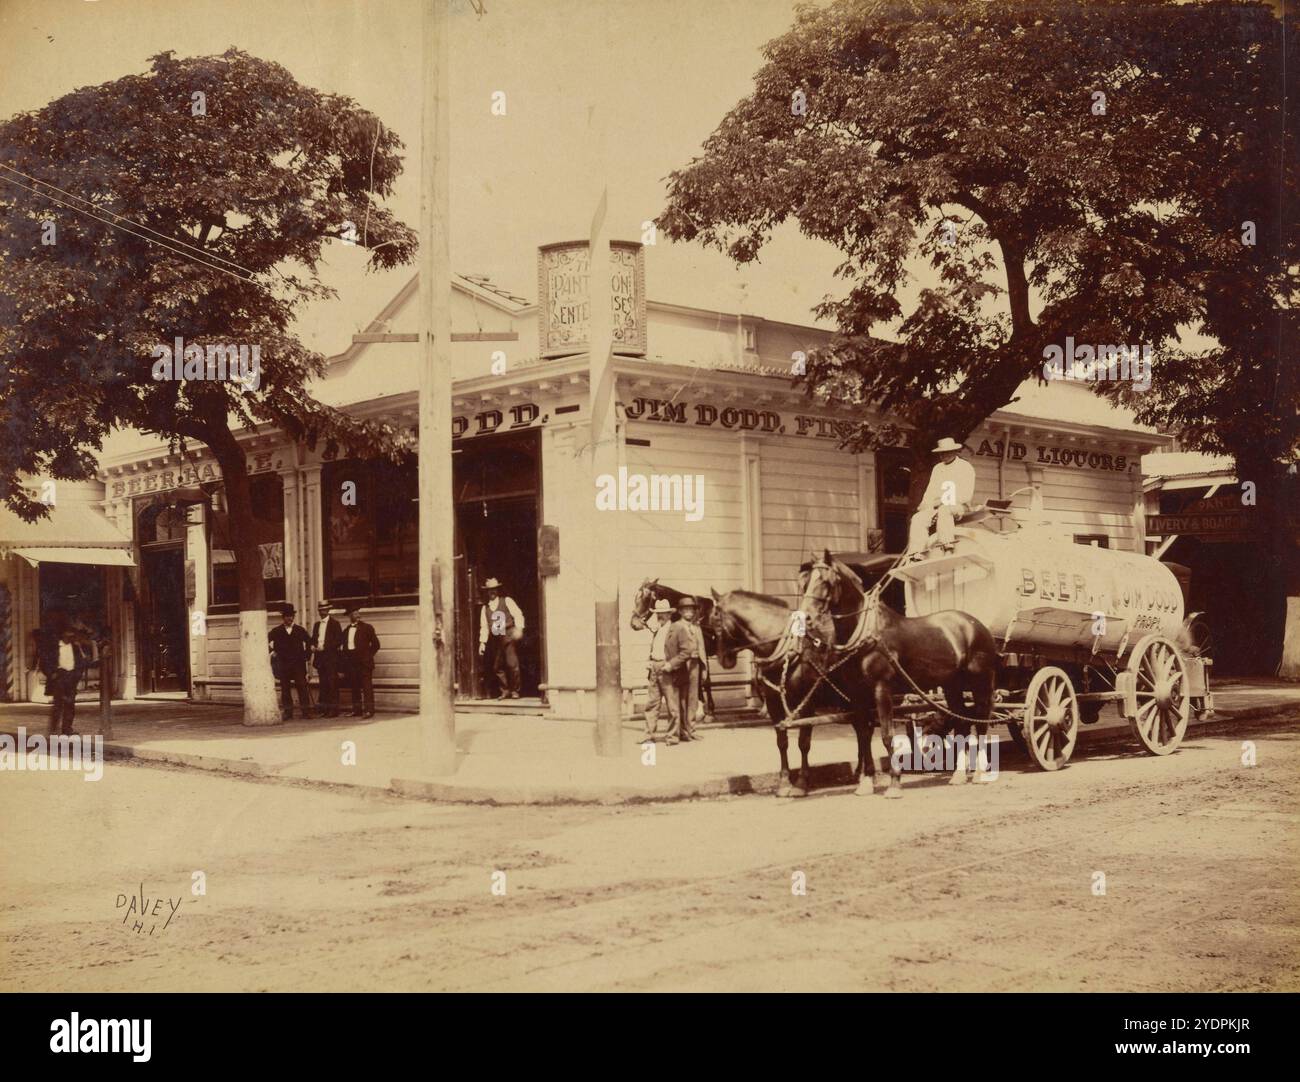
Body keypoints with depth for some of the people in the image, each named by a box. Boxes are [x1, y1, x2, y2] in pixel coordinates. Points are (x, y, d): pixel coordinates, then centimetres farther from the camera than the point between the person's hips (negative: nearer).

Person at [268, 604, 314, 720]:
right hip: (283, 664, 0)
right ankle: (288, 713, 5)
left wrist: (306, 654, 9)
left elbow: (309, 641, 17)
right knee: (285, 689, 1)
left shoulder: (300, 630, 8)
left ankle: (306, 711, -2)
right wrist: (272, 651, -3)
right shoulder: (276, 631, 5)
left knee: (302, 687, -5)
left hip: (298, 664, 0)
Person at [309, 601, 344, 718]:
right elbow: (313, 639, 23)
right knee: (323, 684, 5)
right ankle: (324, 709, 8)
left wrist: (325, 647, -15)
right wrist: (313, 646, 0)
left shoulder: (335, 623, -2)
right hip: (320, 657, 6)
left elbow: (339, 640, -8)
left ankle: (333, 709, -6)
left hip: (331, 658, -6)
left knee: (332, 684, -7)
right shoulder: (316, 624, 17)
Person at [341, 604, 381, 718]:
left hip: (364, 663, -5)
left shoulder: (366, 627, 1)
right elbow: (344, 647, 18)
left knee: (367, 687, -8)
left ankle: (369, 710, -10)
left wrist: (368, 656, -2)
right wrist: (344, 664, 11)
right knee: (355, 688, 6)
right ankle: (356, 710, 11)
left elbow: (375, 644, 1)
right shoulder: (346, 630, 15)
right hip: (351, 662, 5)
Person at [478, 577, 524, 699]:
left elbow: (518, 614, -5)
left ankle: (514, 691, -1)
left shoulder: (507, 601, 5)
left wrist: (519, 628, -21)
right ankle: (504, 691, 14)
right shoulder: (485, 608, 15)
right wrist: (482, 642, 5)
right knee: (497, 667, 3)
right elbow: (484, 626, 14)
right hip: (495, 640, 4)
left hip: (509, 637, -4)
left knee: (512, 664, -12)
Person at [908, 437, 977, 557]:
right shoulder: (937, 468, 18)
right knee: (918, 518, -22)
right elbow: (931, 491, 15)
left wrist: (942, 501, -17)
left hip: (959, 507, -5)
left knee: (944, 510, -39)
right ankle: (917, 553, -33)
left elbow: (966, 494, -9)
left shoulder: (966, 467, 1)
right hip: (938, 507, 5)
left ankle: (947, 544, -43)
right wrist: (925, 504, -8)